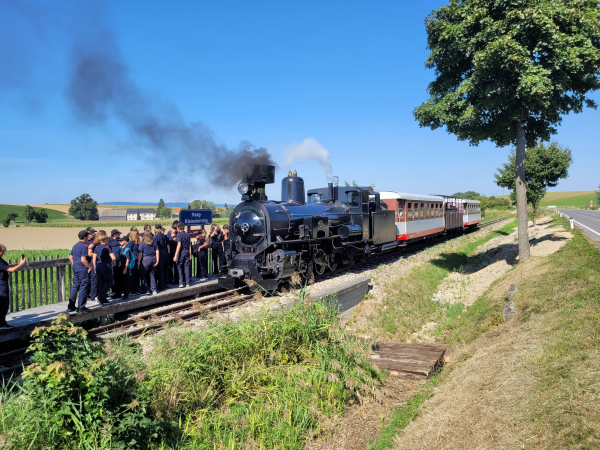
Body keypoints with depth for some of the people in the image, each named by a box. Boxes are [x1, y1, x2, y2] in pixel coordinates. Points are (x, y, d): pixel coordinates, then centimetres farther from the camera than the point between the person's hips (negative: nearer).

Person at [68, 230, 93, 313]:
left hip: (75, 268, 9)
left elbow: (70, 257, 18)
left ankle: (71, 306, 17)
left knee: (75, 286, 14)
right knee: (83, 287, -1)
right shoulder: (84, 246, -15)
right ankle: (81, 307, 2)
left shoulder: (75, 245, 12)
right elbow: (83, 259, -22)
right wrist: (90, 267, -12)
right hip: (83, 268, -8)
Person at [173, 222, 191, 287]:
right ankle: (187, 283, 7)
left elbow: (179, 245, -17)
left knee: (180, 267, 4)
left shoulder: (179, 235, -10)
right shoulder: (188, 235, 9)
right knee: (186, 268, 8)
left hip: (181, 252, -5)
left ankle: (181, 283, -1)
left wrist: (176, 255, -18)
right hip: (187, 252, 5)